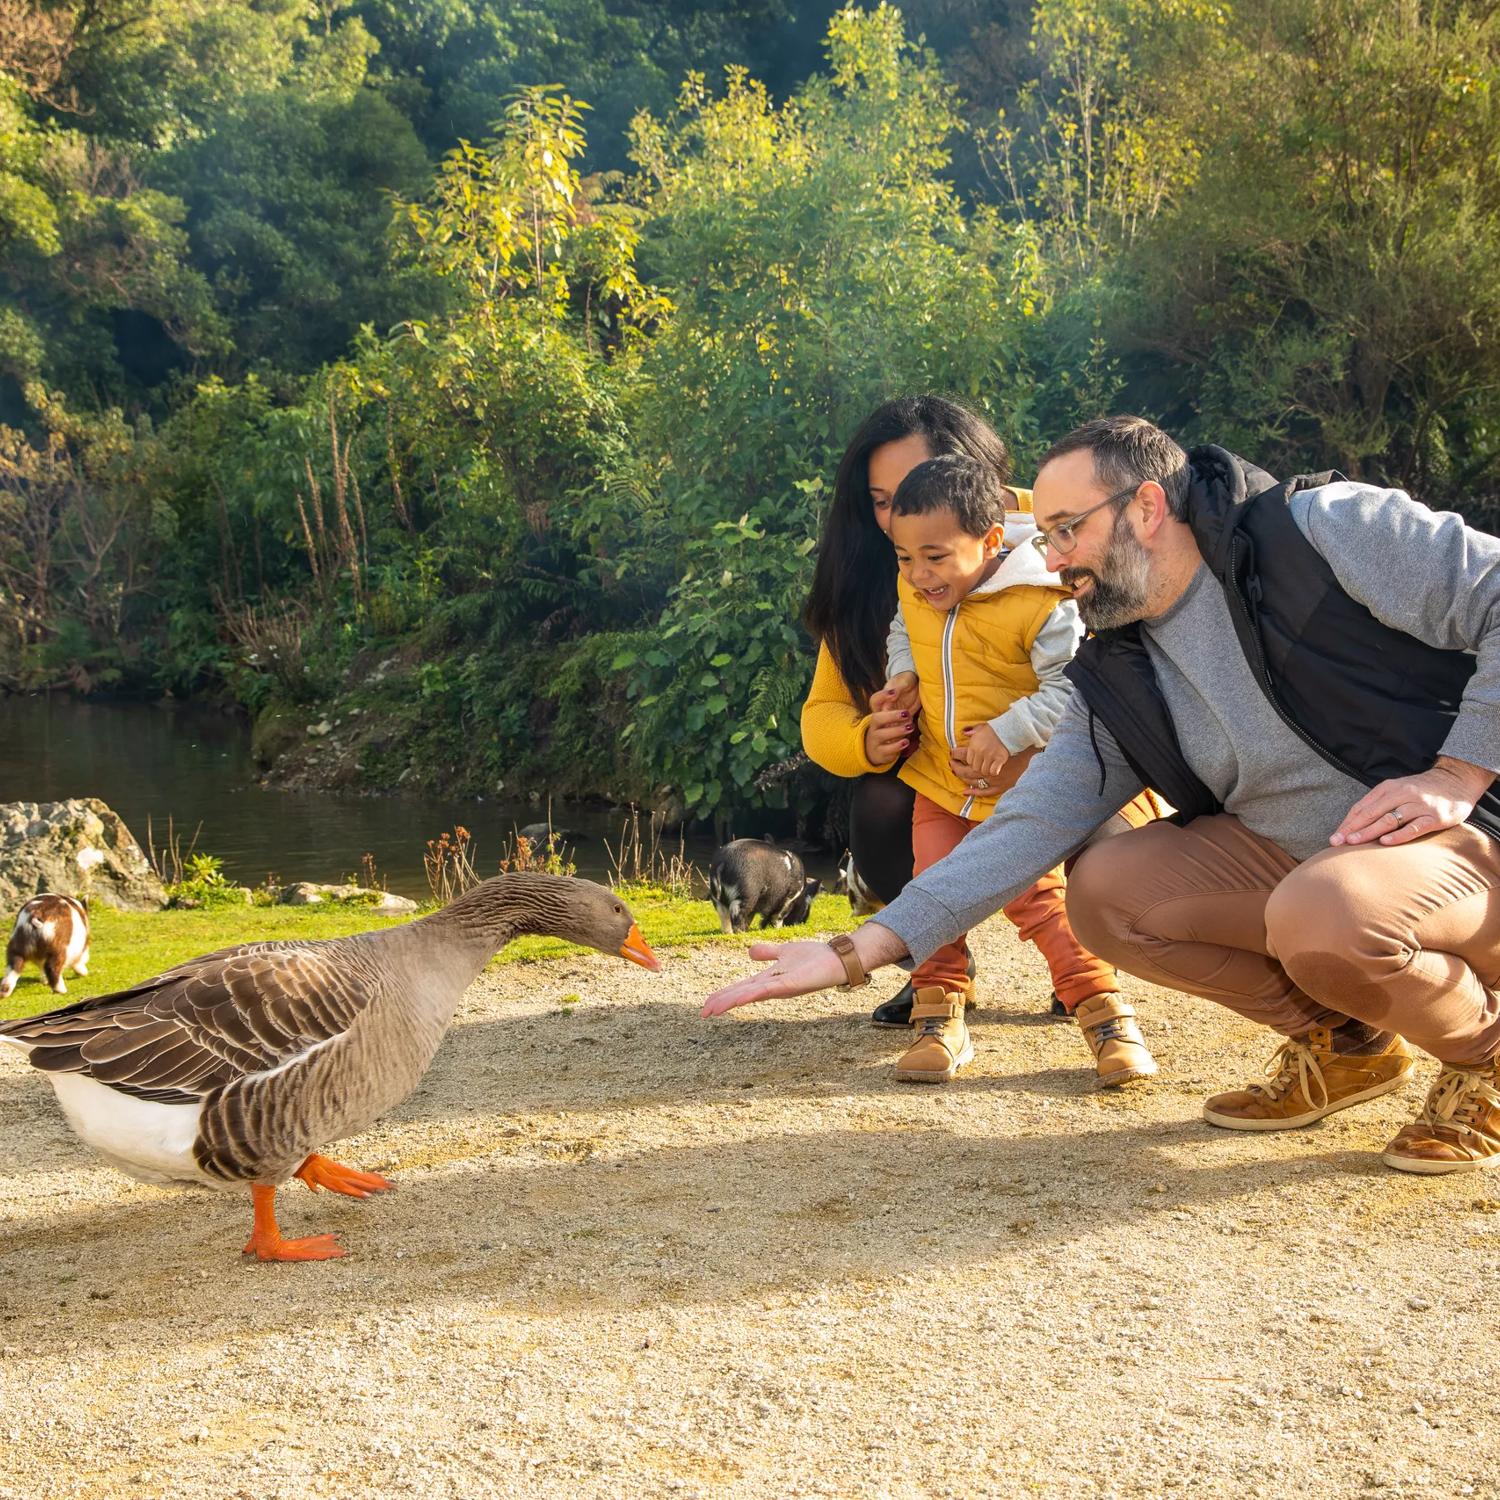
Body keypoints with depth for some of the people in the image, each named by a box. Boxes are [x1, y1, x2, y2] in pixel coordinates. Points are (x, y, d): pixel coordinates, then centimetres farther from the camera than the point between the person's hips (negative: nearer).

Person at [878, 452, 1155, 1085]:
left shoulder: (1041, 604, -23)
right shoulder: (914, 587, -1)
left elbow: (1071, 688, -23)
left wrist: (1006, 732, -28)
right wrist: (903, 672, 3)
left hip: (1020, 788, -6)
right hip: (939, 780, 6)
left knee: (1036, 896, -6)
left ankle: (1105, 1014, 5)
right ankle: (938, 1022, 10)